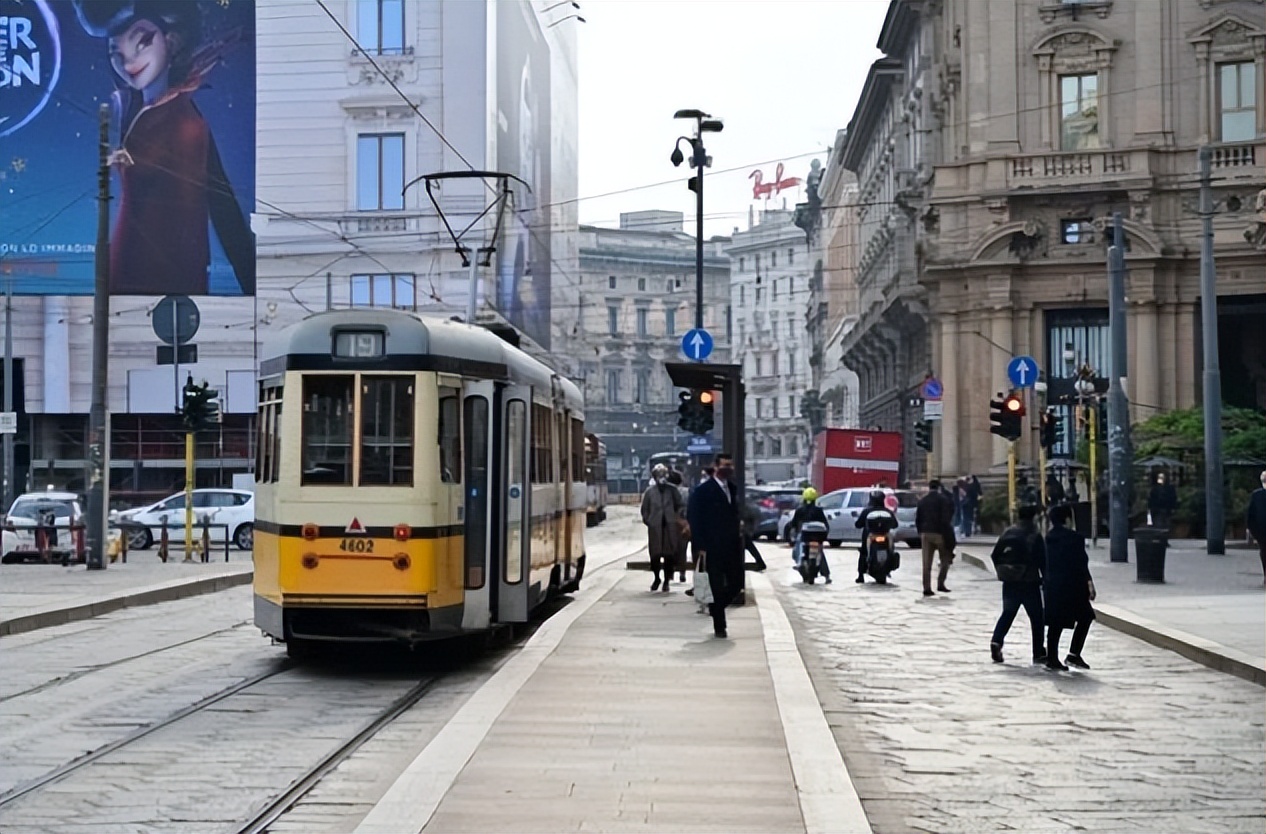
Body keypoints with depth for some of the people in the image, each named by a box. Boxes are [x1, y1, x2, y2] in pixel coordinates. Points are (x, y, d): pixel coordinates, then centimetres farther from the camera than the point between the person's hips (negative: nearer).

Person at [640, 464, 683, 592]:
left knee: (669, 554, 0)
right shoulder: (649, 491, 1)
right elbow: (645, 509, 7)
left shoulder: (672, 490, 2)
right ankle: (656, 579, 23)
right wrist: (648, 521, 1)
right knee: (655, 554, 3)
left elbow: (679, 505, 13)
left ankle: (666, 581, 11)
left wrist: (677, 517, 8)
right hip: (655, 527, 0)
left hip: (670, 525, 0)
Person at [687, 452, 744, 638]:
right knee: (717, 588, 0)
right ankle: (719, 626, 9)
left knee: (737, 583, 4)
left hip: (732, 548, 6)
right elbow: (694, 519, -10)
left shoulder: (732, 489, 12)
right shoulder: (702, 491, -8)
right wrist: (700, 547, -14)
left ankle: (716, 607, 27)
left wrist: (738, 537, 8)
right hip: (712, 549, -6)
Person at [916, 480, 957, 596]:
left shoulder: (922, 501, 9)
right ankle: (940, 584, 3)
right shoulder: (944, 499, -5)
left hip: (926, 534, 4)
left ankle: (927, 588, -1)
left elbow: (917, 519, 7)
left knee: (926, 563, 3)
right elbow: (946, 519, -12)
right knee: (945, 560, 11)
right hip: (939, 533, -4)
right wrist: (948, 535, -7)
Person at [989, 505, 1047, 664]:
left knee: (1008, 613, 16)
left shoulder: (1008, 533, 6)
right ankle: (1039, 653, 8)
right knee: (1036, 616, 7)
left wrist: (1002, 571, 17)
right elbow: (1042, 560, -12)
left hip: (1009, 582, 4)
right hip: (1029, 582, -4)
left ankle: (996, 641, -5)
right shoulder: (1035, 535, -9)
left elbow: (995, 556, 7)